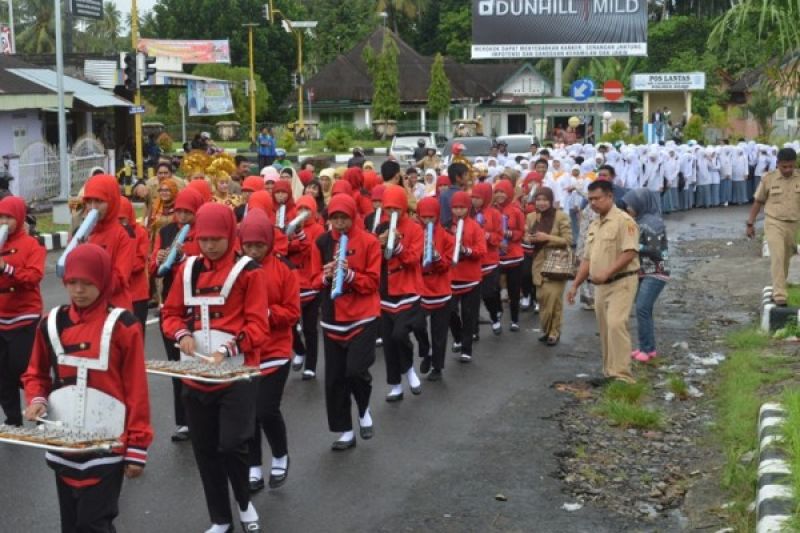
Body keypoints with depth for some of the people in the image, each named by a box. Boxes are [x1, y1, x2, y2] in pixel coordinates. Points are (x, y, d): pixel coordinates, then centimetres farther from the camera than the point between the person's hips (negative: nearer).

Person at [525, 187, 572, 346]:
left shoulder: (561, 216, -8)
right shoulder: (531, 217, 7)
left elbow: (568, 240, -12)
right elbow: (526, 238, 17)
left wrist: (547, 237, -20)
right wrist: (530, 239, -7)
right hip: (539, 264, 4)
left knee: (553, 298, -9)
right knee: (542, 297, 2)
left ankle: (554, 332, 2)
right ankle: (546, 330, 18)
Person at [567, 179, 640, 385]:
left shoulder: (623, 220, -9)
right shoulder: (594, 226, 17)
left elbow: (630, 253, -19)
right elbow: (587, 258, 21)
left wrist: (606, 273, -24)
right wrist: (575, 285, 16)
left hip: (621, 282, -8)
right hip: (600, 286, 8)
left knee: (616, 324, -21)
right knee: (605, 330, 10)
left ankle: (622, 375, -22)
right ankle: (610, 372, 17)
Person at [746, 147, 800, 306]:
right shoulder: (768, 178, -5)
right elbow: (758, 202, 3)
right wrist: (750, 224, 3)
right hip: (774, 223, -3)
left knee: (785, 259, 13)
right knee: (777, 256, -16)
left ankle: (778, 290, 31)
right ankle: (779, 295, -19)